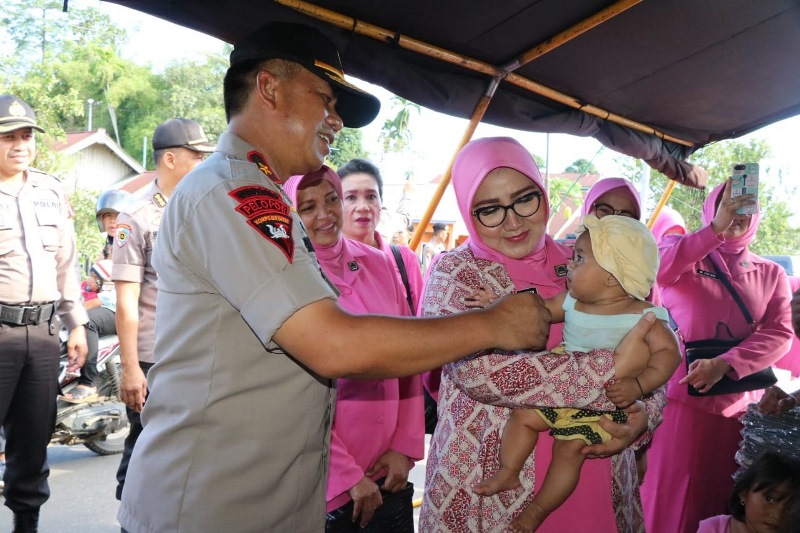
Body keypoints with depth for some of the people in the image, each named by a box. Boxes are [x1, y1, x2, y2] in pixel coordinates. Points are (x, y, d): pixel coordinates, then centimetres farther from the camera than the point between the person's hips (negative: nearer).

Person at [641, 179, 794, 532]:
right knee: (670, 501, 2)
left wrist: (724, 364, -19)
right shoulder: (684, 255, 3)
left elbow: (779, 333, -4)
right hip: (681, 398, -2)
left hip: (741, 406, 3)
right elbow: (654, 267, -21)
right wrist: (716, 228, -24)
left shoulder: (771, 274, 10)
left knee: (722, 500, 12)